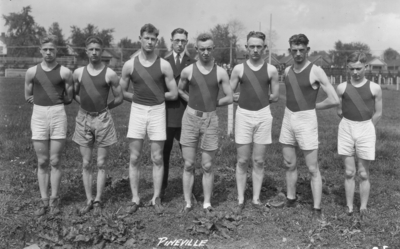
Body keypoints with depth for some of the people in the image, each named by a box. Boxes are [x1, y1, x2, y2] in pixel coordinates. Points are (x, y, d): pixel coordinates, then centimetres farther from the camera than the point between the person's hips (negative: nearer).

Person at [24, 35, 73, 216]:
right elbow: (28, 97, 13)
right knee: (42, 162, 4)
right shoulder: (32, 72, 6)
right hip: (38, 115, 2)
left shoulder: (65, 72, 0)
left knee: (55, 161, 1)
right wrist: (46, 101, 6)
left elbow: (69, 99, 6)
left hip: (58, 115, -2)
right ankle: (44, 200, 12)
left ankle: (54, 199, 12)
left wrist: (54, 103, 3)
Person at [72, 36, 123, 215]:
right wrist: (87, 105, 6)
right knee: (86, 163, 6)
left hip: (103, 119, -2)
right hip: (83, 119, 2)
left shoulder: (110, 74, -6)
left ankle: (98, 200, 12)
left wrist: (103, 107, 7)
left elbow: (119, 98, 2)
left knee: (102, 163, 3)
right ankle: (89, 200, 14)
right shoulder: (78, 73, 2)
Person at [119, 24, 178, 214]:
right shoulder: (129, 65, 0)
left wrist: (156, 96, 7)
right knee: (134, 158, 2)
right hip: (137, 111, 1)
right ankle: (135, 199, 12)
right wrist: (140, 98, 4)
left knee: (157, 159, 3)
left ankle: (156, 198, 13)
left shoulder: (164, 65, -3)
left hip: (157, 111, -1)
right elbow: (122, 92, 9)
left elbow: (173, 94, 1)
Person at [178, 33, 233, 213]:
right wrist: (194, 102, 9)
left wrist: (211, 104, 6)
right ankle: (188, 203, 12)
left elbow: (229, 98, 4)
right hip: (190, 118, 0)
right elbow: (180, 91, 17)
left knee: (207, 166, 5)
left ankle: (207, 204, 15)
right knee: (188, 164, 3)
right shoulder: (188, 71, 1)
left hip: (210, 120, 0)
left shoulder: (220, 72, 0)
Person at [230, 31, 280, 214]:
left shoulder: (271, 70, 3)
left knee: (259, 161, 4)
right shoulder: (239, 69, 1)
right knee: (242, 161, 2)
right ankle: (241, 200, 10)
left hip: (263, 116, 1)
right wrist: (252, 97, 0)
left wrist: (251, 97, 5)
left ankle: (256, 199, 14)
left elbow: (275, 97, 7)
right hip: (243, 115, 0)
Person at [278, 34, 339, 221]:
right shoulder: (287, 71, 8)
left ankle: (317, 210, 4)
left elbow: (334, 100, -14)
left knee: (313, 169, -1)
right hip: (287, 120, 6)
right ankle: (290, 200, 28)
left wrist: (312, 106, -3)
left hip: (306, 121, -6)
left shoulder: (316, 71, -11)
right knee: (289, 165, 14)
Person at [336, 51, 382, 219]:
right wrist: (351, 124, 10)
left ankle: (363, 207, 17)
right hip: (346, 130, 1)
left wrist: (365, 128, 8)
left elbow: (378, 114, 3)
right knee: (349, 172, 6)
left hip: (366, 130, -1)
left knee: (364, 173, 5)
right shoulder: (342, 88, -1)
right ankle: (349, 206, 14)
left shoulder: (374, 88, -3)